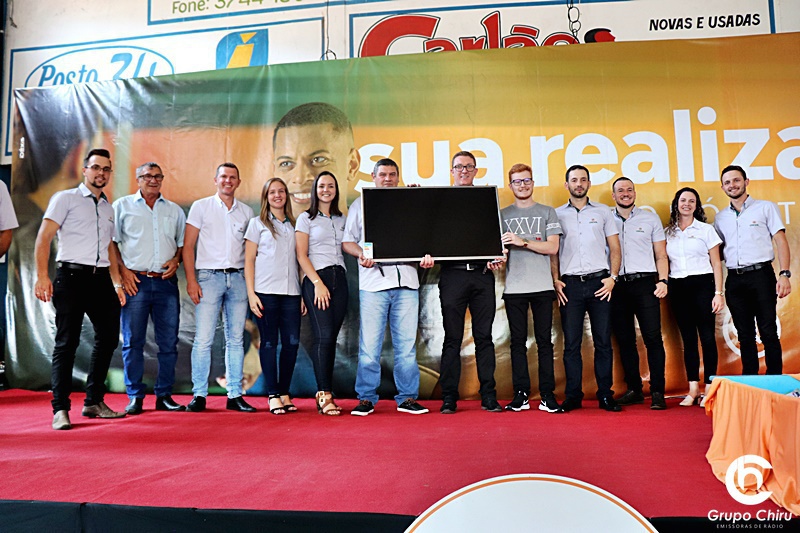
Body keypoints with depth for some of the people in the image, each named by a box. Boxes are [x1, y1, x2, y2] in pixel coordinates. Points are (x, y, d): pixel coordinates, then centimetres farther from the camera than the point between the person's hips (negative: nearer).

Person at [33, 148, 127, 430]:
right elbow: (44, 237, -5)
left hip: (101, 279, 6)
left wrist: (117, 283, 15)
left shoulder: (108, 208, 20)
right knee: (66, 342, -5)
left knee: (108, 337, 7)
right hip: (72, 276, -6)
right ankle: (60, 409, 0)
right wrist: (42, 276, -16)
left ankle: (93, 402, 19)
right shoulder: (65, 198, 3)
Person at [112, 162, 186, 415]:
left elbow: (183, 242, 20)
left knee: (169, 342, 3)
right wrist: (122, 270, -5)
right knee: (133, 342, -1)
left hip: (166, 283, 2)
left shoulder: (175, 210, 17)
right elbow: (111, 242, 6)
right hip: (135, 281, -2)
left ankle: (164, 395, 12)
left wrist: (176, 260, 0)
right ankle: (135, 397, 8)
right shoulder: (122, 206, 10)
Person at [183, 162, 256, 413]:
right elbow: (187, 245, 2)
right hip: (209, 276, -3)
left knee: (236, 340, 5)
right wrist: (191, 280, -8)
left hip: (238, 278, 3)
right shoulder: (201, 206, 6)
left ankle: (235, 395, 11)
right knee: (203, 339, -5)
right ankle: (199, 395, 4)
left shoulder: (246, 211, 14)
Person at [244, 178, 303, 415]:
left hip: (291, 292, 3)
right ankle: (273, 395, 6)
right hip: (265, 291, -3)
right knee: (269, 342, -1)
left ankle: (284, 393, 11)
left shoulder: (294, 225, 17)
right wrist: (251, 293, -7)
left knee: (292, 342, -2)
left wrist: (303, 293, 8)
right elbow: (249, 260, 3)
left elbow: (300, 260, 16)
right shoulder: (257, 223, 8)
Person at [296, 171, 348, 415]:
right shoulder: (306, 218, 5)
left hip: (339, 278, 4)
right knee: (324, 336, -13)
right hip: (316, 279, -4)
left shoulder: (342, 219, 18)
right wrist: (318, 283, -12)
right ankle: (324, 395, -10)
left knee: (331, 338, 2)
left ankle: (323, 393, 6)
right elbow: (301, 255, -2)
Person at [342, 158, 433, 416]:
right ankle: (366, 398, 8)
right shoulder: (360, 205, 15)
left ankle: (408, 397, 12)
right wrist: (361, 254, -9)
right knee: (369, 344, -3)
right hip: (373, 281, -1)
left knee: (406, 344, 3)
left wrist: (426, 255, -4)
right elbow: (347, 241, 11)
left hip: (406, 281, 2)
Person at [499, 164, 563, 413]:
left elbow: (552, 247, -1)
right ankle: (521, 394, 10)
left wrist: (522, 242, -12)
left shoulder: (547, 212, 10)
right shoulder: (503, 214, 13)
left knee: (544, 340, 1)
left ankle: (548, 394, 7)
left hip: (542, 286, -1)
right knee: (518, 341, 3)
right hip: (514, 287, 1)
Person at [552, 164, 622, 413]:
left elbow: (615, 248, 11)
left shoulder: (603, 212, 12)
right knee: (571, 343, 0)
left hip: (599, 282, 0)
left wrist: (612, 277, -2)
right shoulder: (557, 214, 11)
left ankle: (605, 395, 9)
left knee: (603, 341, 1)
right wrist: (555, 280, -2)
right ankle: (573, 396, 7)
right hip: (570, 283, 0)